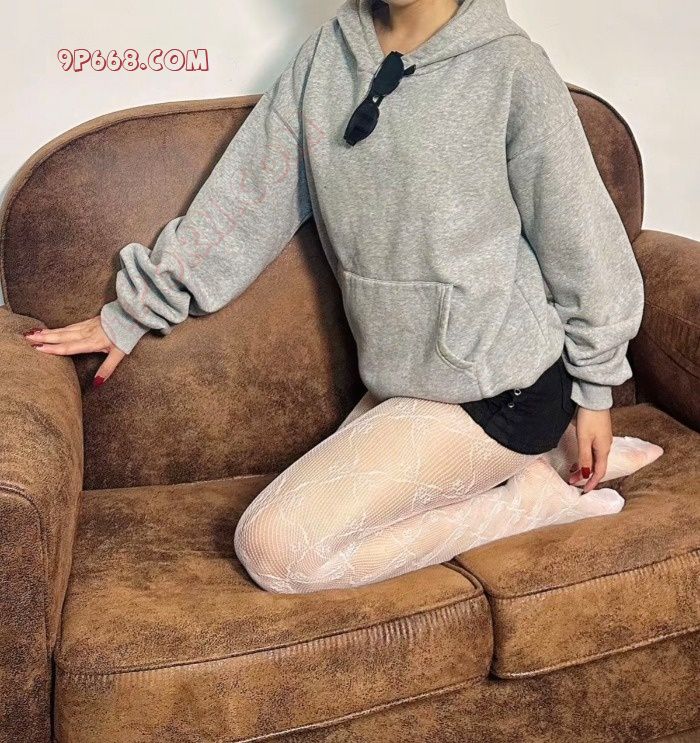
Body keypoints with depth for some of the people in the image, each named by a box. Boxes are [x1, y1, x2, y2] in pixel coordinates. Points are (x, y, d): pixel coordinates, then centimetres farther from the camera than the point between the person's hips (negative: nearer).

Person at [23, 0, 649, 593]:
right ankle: (522, 456, 10)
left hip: (493, 386, -7)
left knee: (273, 546, -14)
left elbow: (581, 242, -5)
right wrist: (129, 315, 10)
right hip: (401, 378, 7)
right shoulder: (328, 54, 4)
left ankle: (527, 495, -2)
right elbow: (246, 199, 7)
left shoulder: (512, 67, -12)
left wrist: (594, 392, 2)